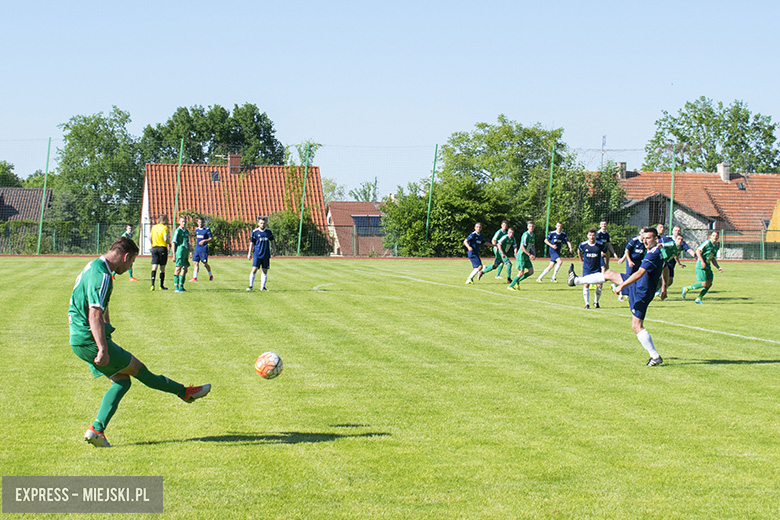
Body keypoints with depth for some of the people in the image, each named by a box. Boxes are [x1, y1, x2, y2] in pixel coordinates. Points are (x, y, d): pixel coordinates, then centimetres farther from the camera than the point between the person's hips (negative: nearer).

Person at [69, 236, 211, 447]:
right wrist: (103, 350, -33)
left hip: (79, 340, 10)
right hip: (90, 342, -10)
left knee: (122, 379, 10)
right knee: (137, 368, 3)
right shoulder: (101, 276, -21)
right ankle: (185, 392, 15)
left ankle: (96, 430, 3)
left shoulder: (93, 267, 14)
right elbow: (95, 314, -29)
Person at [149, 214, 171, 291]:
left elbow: (150, 237, 15)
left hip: (154, 248, 4)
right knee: (162, 268, 7)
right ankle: (161, 285, 14)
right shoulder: (164, 228, -8)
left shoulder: (154, 227, 8)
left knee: (154, 267, -3)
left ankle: (152, 284, -17)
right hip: (162, 247, -4)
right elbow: (165, 239, -16)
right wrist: (169, 244, 2)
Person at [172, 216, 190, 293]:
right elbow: (174, 243, -9)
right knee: (178, 269, -9)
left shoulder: (187, 231, 16)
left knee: (185, 269, 11)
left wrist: (189, 253, 19)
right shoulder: (177, 231, -6)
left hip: (185, 252, 8)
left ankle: (181, 286, 19)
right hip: (179, 251, -8)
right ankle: (176, 287, -10)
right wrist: (174, 255, -14)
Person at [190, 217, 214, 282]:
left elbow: (211, 238, -8)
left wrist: (204, 240, -21)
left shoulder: (207, 229, -7)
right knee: (196, 262, -4)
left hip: (204, 249, -5)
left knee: (205, 264, -2)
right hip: (197, 248, 5)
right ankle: (195, 278, -5)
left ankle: (211, 275, 22)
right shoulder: (197, 229, 11)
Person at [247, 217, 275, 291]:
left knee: (265, 271, 4)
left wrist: (274, 250, 10)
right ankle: (251, 286, 1)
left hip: (266, 255, 3)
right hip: (257, 254, -3)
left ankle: (263, 287, 11)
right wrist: (249, 253, -1)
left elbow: (272, 241, 17)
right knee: (254, 270, -9)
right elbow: (251, 243, 3)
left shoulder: (268, 232, 7)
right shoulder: (255, 232, 0)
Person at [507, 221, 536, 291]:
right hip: (521, 256, -9)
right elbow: (522, 247, -23)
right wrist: (529, 255, -21)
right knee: (521, 273, -10)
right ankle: (510, 286, 4)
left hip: (527, 257, 9)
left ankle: (517, 281, 15)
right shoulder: (525, 235, -18)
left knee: (531, 271, 2)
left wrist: (534, 254, 9)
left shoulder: (532, 235, 9)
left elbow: (532, 245, 23)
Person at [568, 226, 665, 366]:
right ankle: (576, 280, 28)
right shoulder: (657, 252, 7)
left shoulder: (653, 255, -25)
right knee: (609, 274, 14)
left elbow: (639, 273, -32)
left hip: (641, 293, -10)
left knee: (637, 326, -9)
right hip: (637, 286, 10)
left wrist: (621, 286, -29)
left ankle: (655, 357, -3)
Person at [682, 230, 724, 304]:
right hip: (701, 266, -9)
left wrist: (718, 268, 13)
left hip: (708, 267, 9)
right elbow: (698, 251, -16)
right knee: (704, 284, -14)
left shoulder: (716, 246, 17)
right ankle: (686, 289, 3)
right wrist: (702, 261, -24)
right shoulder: (707, 242, -9)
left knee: (709, 283, -1)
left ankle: (699, 298, 8)